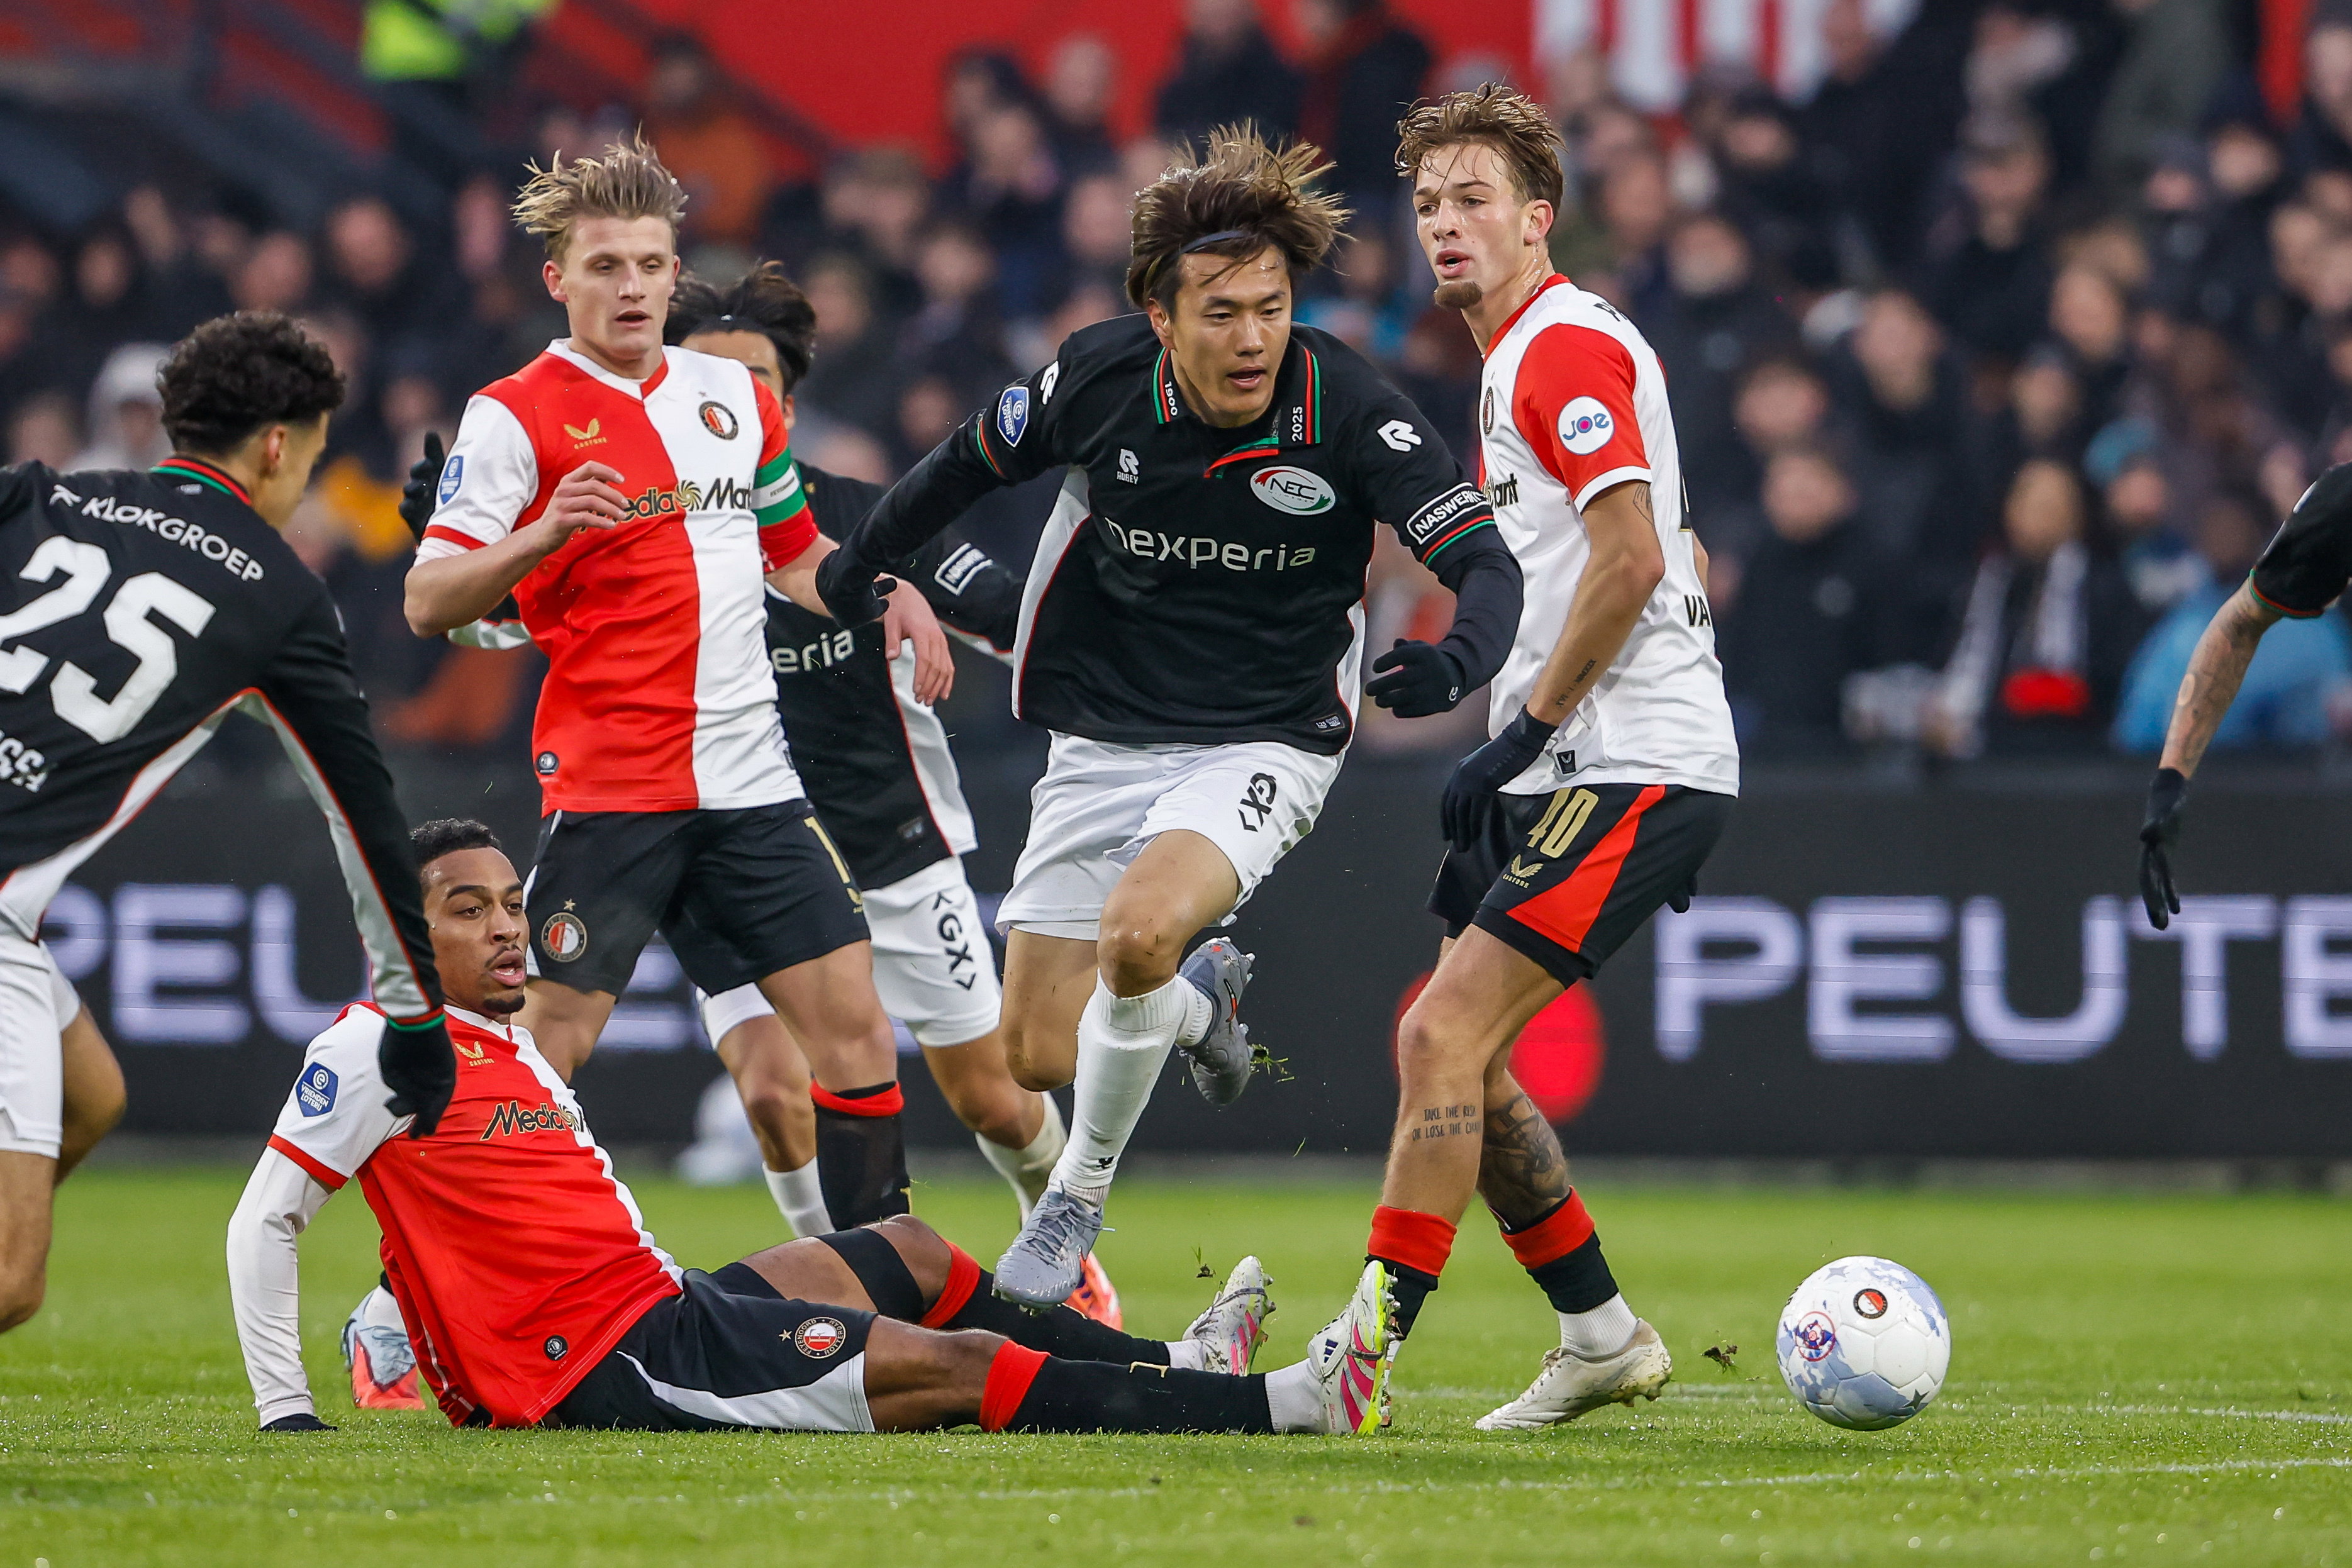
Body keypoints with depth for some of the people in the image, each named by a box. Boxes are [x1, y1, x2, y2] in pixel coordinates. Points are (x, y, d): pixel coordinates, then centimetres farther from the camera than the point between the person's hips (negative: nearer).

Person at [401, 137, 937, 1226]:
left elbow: (795, 552, 28)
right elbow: (428, 604, -13)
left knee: (852, 1023, 4)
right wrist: (542, 535, -29)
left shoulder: (734, 395, 13)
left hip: (749, 779, 6)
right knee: (546, 1047, -8)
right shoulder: (515, 418, -6)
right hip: (607, 791, -6)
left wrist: (889, 601, 9)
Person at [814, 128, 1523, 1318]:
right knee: (1038, 1055, 3)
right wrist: (864, 561, 19)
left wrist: (1457, 661, -41)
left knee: (1136, 931, -32)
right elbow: (975, 460, 10)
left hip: (1263, 745, -4)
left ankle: (1078, 1198, -7)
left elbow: (1486, 560, -20)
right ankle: (1202, 1004, 38)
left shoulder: (1345, 408, -19)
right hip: (1104, 741, 4)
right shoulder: (1100, 377, -12)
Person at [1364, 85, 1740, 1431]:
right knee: (1446, 1053, 9)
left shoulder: (1566, 346, -11)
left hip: (1633, 767, -10)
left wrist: (1523, 733, -16)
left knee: (1448, 1038, -16)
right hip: (1572, 767, 10)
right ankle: (1603, 1337, 18)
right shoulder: (1522, 358, 20)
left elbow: (1633, 561, -20)